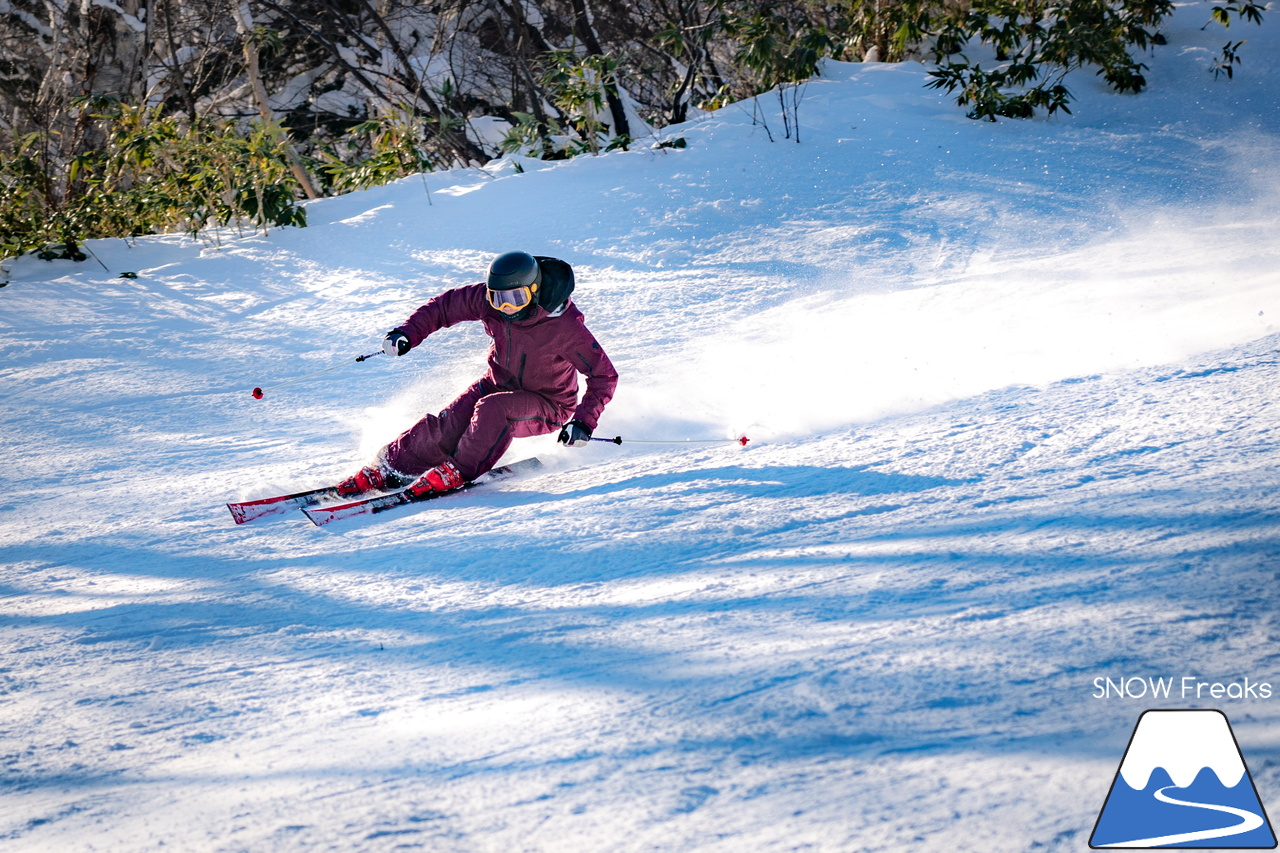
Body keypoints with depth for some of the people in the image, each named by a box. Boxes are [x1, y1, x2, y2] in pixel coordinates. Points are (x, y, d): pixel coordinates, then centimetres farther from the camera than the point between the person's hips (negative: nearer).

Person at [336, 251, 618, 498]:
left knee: (491, 409, -34)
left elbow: (604, 376, -24)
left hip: (547, 407, -5)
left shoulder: (566, 326, -30)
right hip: (499, 384, 5)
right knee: (449, 423, -17)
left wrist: (584, 421, -36)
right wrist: (408, 332, -16)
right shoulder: (488, 298, -17)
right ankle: (387, 470, -4)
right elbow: (445, 305, -1)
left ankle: (458, 471, -15)